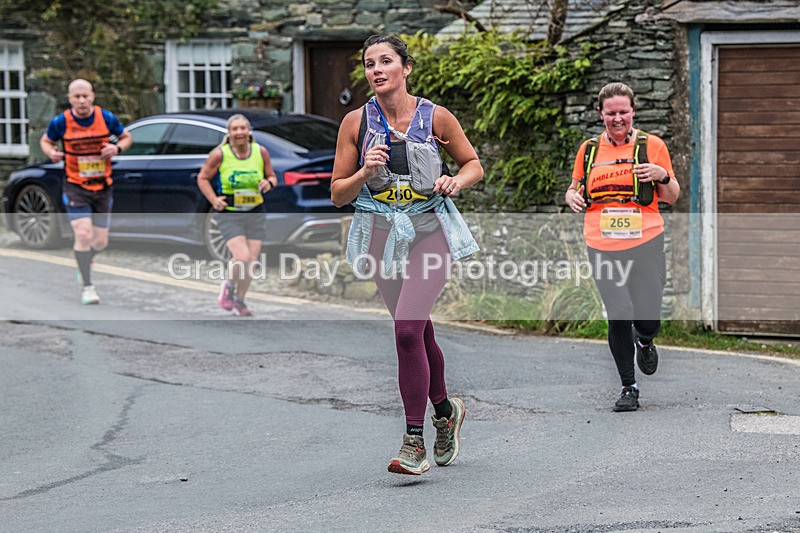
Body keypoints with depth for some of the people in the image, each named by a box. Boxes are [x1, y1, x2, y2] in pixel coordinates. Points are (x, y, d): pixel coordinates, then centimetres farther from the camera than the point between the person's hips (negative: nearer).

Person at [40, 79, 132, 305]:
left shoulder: (107, 118, -7)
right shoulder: (60, 122, -10)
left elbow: (126, 137, 8)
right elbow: (45, 141, 8)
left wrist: (117, 148, -13)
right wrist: (51, 153, -14)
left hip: (103, 187, 2)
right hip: (75, 187, -2)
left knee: (100, 242, 6)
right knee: (83, 234, -17)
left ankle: (84, 260, 41)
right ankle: (87, 287, -5)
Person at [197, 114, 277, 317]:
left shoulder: (261, 152, 0)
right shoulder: (219, 154, -9)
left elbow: (272, 177, 12)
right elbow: (202, 178, 2)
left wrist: (269, 183, -12)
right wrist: (214, 199, -13)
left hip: (255, 214, 3)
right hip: (228, 214, -3)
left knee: (251, 262, 2)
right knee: (242, 257, -19)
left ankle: (239, 300, 26)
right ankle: (228, 287, 13)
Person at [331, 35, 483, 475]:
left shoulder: (435, 117, -4)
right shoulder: (356, 122, -1)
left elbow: (473, 165, 11)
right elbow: (338, 194, 3)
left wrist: (455, 182, -10)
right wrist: (365, 172, -16)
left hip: (429, 231, -3)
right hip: (381, 235, 3)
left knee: (407, 329, -17)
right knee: (419, 331, 15)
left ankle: (415, 441, -11)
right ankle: (445, 410, 40)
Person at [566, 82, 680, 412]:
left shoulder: (652, 146, 5)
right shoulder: (589, 149, 11)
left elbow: (671, 198, 11)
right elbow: (575, 188, 24)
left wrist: (663, 176, -10)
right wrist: (572, 198, 0)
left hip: (645, 244, -1)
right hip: (602, 247, 1)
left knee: (648, 320, -3)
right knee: (618, 317, -6)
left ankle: (644, 342, 36)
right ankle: (628, 387, 8)